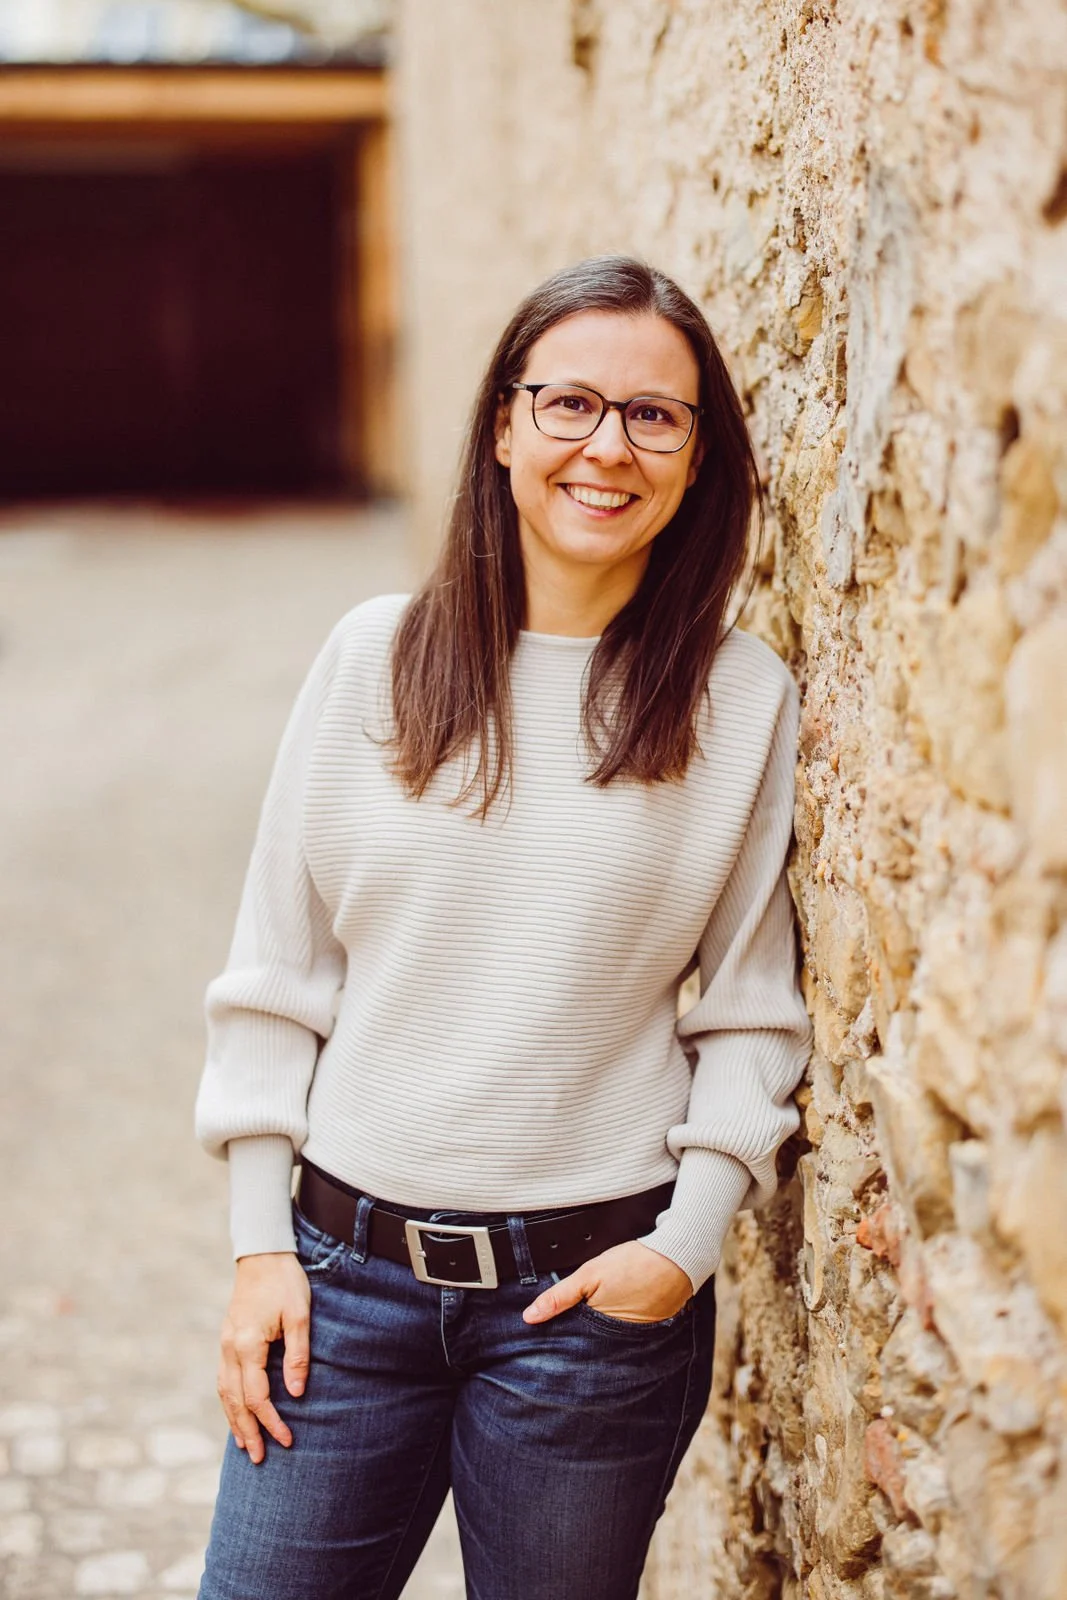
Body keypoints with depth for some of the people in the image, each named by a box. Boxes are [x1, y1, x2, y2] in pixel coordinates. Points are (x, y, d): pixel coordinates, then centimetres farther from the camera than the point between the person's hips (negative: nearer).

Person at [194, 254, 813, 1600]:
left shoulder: (743, 702, -2)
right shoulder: (375, 656, -1)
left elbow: (753, 1004, 4)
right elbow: (274, 969, 3)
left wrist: (693, 1237, -6)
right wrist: (259, 1240, 1)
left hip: (597, 1291, -1)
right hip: (344, 1271, 1)